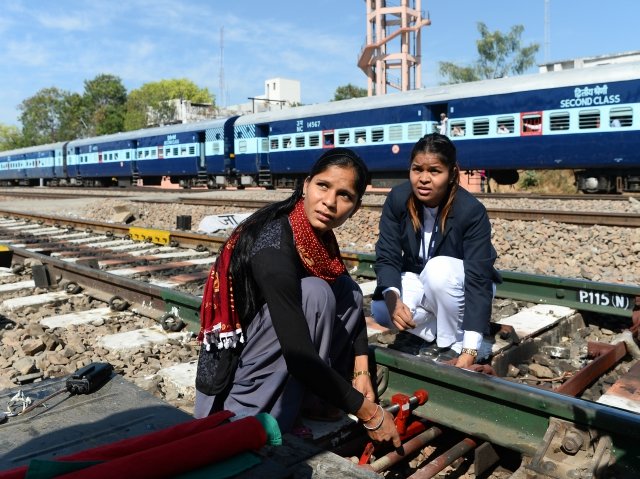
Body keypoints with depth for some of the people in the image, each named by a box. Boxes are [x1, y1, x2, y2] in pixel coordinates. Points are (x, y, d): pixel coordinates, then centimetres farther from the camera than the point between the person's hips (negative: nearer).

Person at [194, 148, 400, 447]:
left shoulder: (316, 232, -4)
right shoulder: (273, 250, -30)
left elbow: (350, 299, 5)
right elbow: (300, 357, -34)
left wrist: (361, 371, -6)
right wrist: (369, 413, -25)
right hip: (232, 365, -8)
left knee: (347, 289, -4)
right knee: (314, 293, -26)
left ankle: (307, 402, -1)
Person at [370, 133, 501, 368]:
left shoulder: (472, 211, -29)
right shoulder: (397, 199, -19)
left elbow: (478, 279, -33)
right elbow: (386, 257, -19)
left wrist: (469, 351, -40)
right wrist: (392, 298, -42)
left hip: (457, 286, -2)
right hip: (418, 279, 3)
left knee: (439, 269, -36)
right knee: (382, 310, -26)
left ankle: (453, 345, -14)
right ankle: (438, 336, 0)